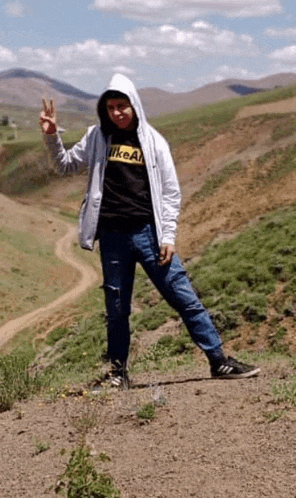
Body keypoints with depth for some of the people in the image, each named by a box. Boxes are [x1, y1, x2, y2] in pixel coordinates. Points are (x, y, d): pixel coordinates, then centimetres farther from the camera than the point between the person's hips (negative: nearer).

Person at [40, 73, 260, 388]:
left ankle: (219, 361, 5)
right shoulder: (98, 137, 6)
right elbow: (67, 164, 17)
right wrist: (52, 136, 1)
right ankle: (118, 371, 25)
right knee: (117, 309, 9)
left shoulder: (153, 141, 2)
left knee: (185, 299, -2)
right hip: (112, 237, 1)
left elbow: (170, 192, 3)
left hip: (148, 233, -1)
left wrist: (168, 237, -4)